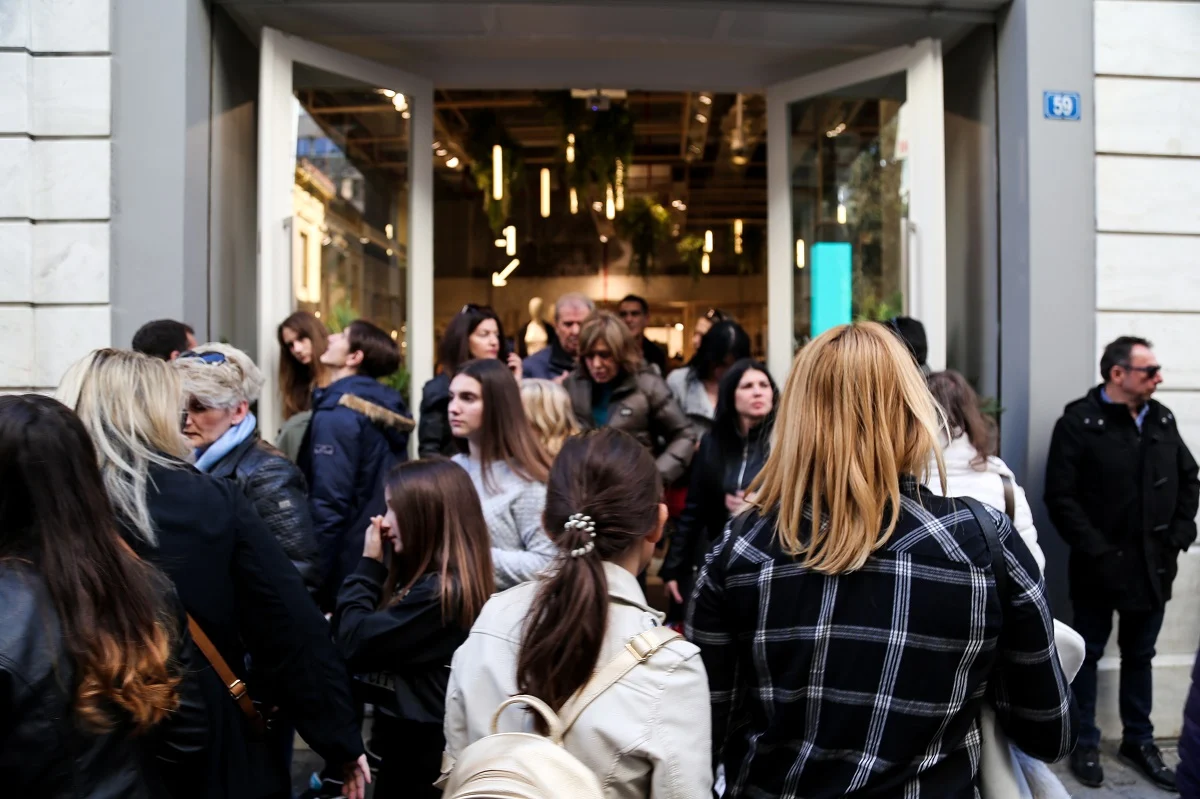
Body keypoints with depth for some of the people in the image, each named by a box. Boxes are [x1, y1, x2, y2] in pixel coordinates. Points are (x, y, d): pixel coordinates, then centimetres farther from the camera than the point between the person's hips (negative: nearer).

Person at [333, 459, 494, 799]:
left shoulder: (440, 591, -23)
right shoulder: (427, 580, 7)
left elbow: (355, 644, -23)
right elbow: (375, 635, 6)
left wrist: (369, 563, -14)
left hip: (420, 751, -9)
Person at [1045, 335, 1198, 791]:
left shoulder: (1162, 419, 6)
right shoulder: (1079, 423, -12)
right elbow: (1060, 498, -15)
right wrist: (1097, 551, -17)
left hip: (1153, 564, 5)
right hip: (1100, 566, -5)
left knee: (1140, 654, 18)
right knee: (1088, 654, 9)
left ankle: (1138, 739, 34)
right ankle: (1085, 744, 23)